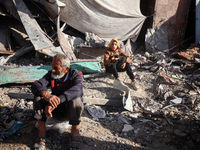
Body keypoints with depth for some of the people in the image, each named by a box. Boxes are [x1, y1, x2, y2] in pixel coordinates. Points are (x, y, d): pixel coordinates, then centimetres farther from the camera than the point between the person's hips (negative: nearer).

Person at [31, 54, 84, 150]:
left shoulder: (76, 75, -17)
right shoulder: (51, 75, -7)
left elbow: (77, 90, -40)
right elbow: (35, 85, -24)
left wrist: (57, 100, -53)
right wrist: (46, 94, -48)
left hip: (70, 111, -3)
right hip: (55, 110, 3)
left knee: (76, 98, -34)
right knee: (38, 95, -18)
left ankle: (75, 129, -16)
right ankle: (41, 129, -19)